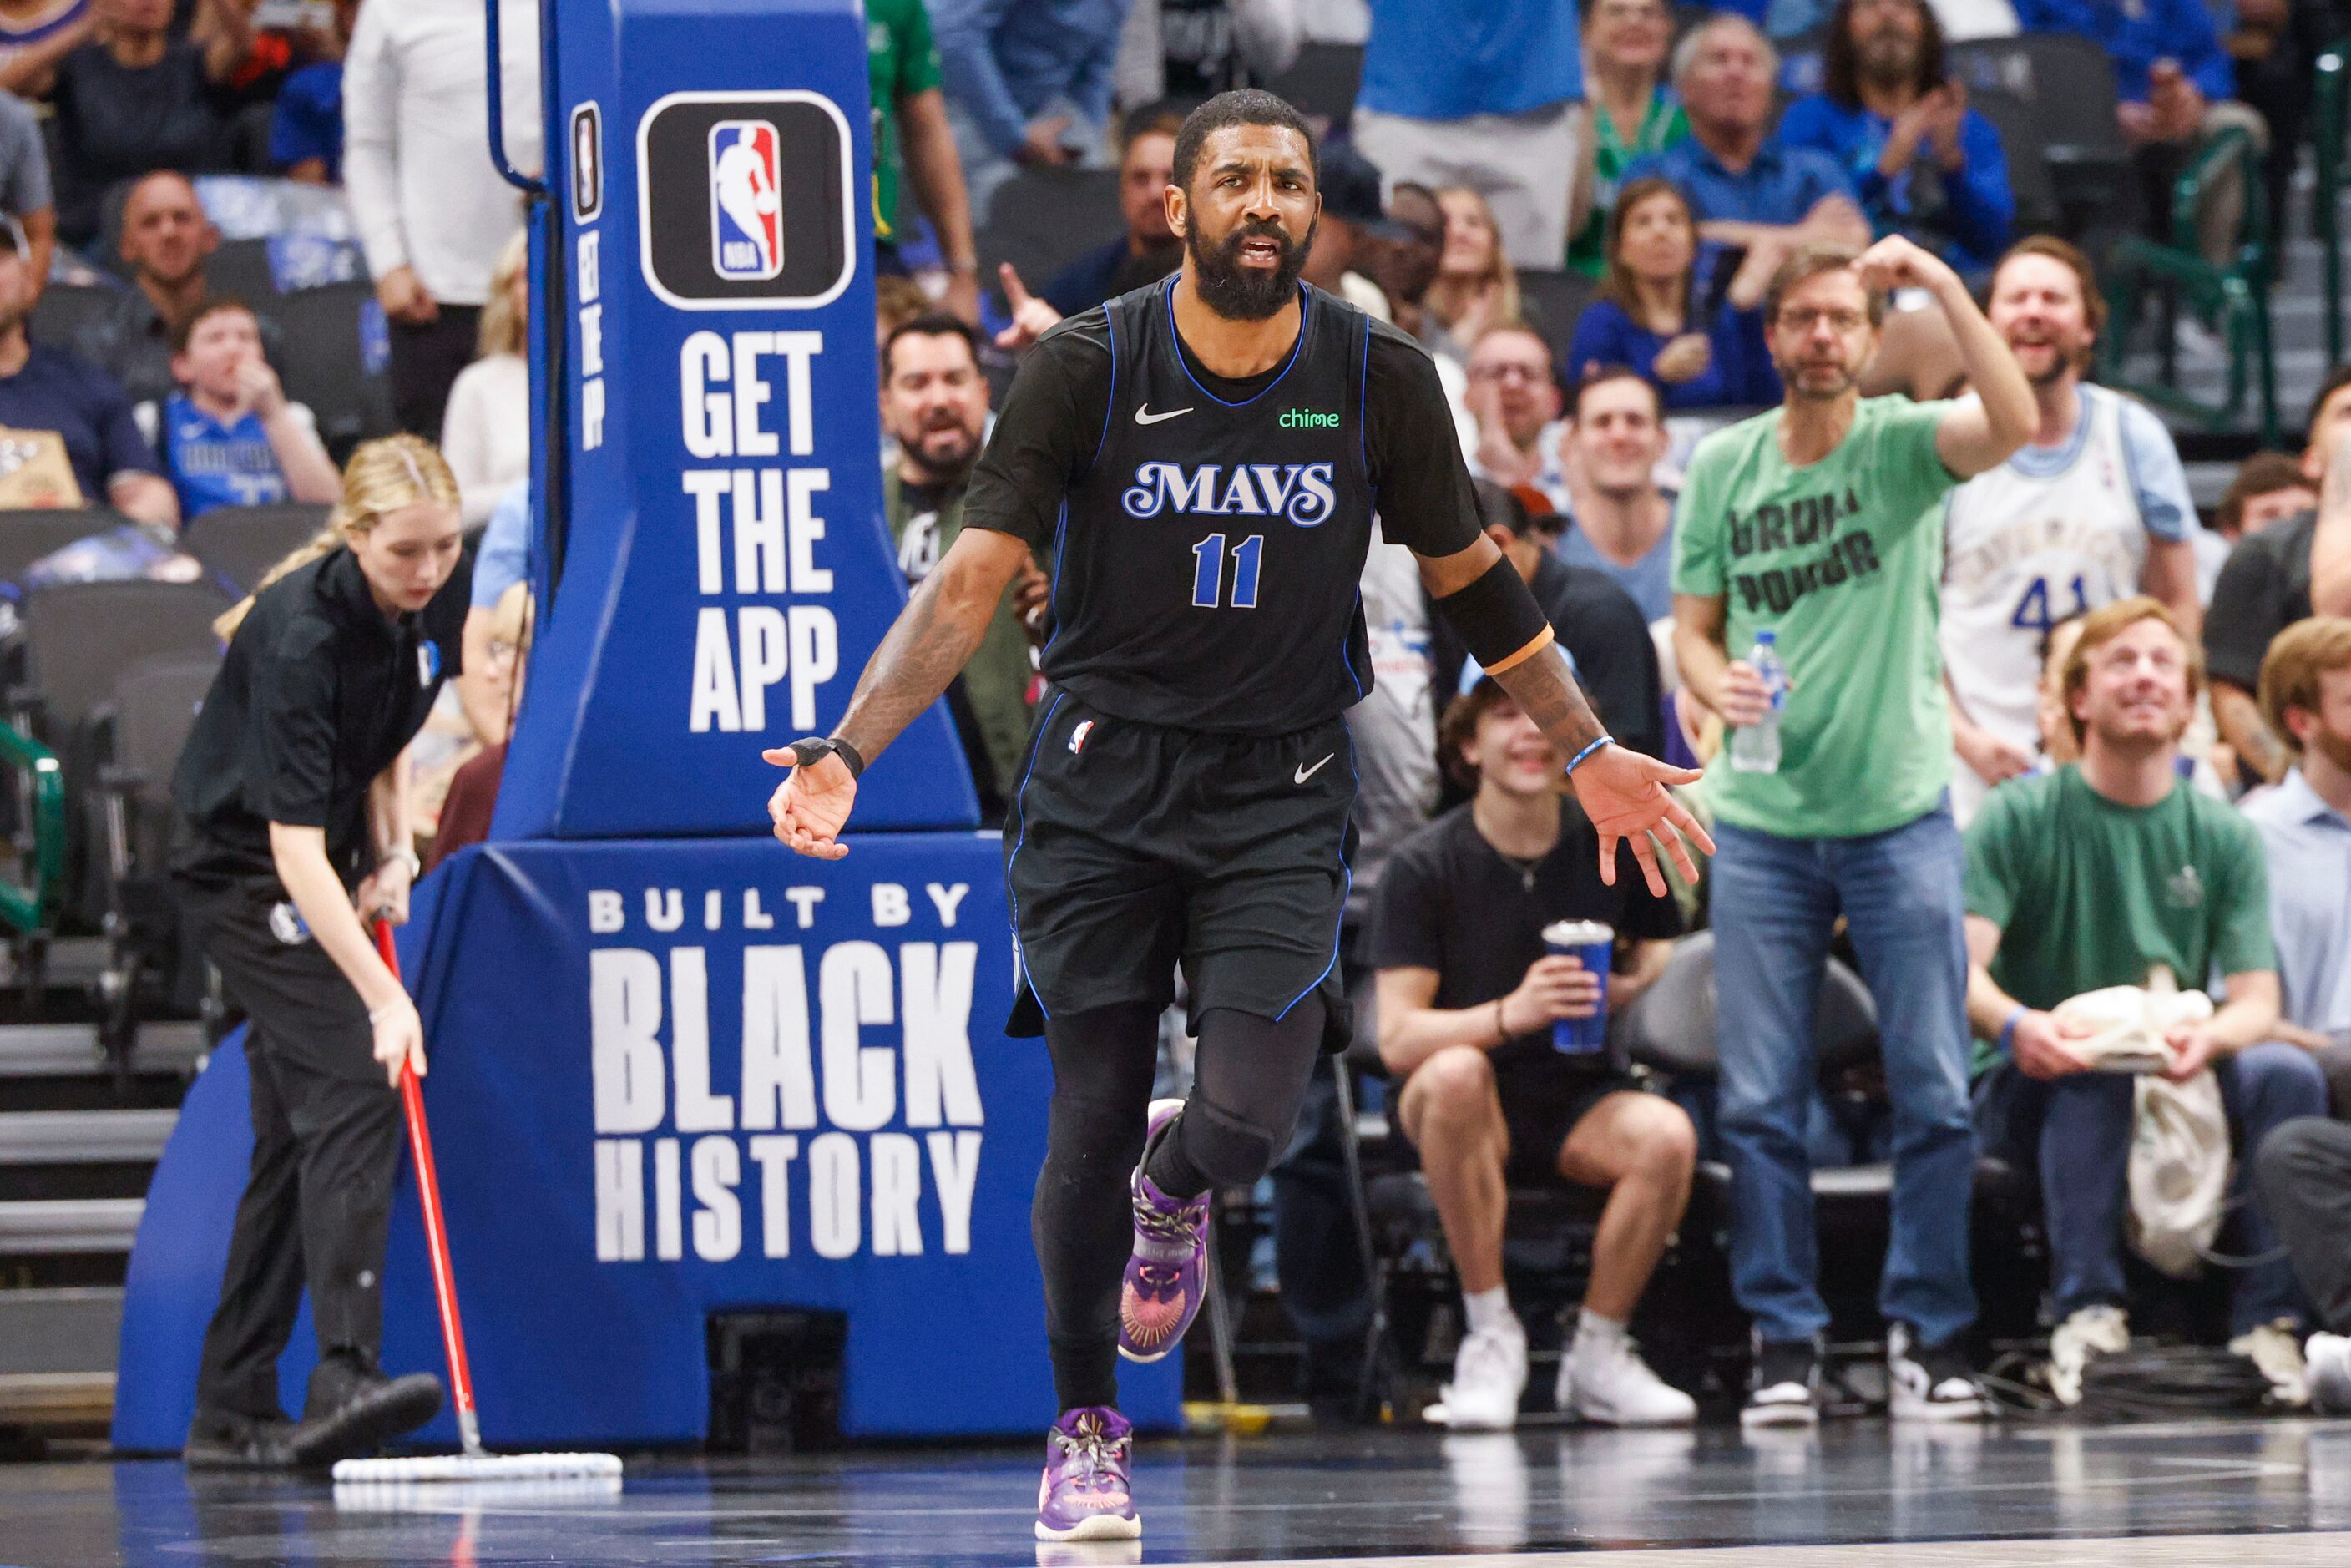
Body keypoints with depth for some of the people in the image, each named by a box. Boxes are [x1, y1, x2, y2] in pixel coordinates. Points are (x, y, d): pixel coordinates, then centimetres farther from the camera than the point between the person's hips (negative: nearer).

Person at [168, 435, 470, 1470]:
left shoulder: (422, 607, -7)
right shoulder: (302, 633, -31)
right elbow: (294, 843, -35)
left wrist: (389, 845, -2)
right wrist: (381, 995, -41)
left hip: (318, 869, 8)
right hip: (241, 866, -8)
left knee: (297, 1132, 7)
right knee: (353, 1088, -21)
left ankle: (230, 1416, 10)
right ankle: (342, 1381, -28)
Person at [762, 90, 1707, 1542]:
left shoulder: (1380, 377, -4)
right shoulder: (1090, 367, -9)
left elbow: (1472, 578, 10)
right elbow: (973, 580, -10)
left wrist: (1592, 754, 13)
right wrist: (847, 749, -22)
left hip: (1282, 793, 1)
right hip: (1105, 782, -1)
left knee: (1242, 1126, -15)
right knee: (1093, 1127, 0)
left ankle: (1174, 1191, 24)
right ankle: (1087, 1428, 22)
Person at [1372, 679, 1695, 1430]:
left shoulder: (1619, 850, 3)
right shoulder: (1425, 866, -5)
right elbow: (1397, 1039, -12)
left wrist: (1636, 991, -10)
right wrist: (1508, 1014, -31)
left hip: (1579, 1100, 2)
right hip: (1469, 1114, -2)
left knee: (1667, 1136, -31)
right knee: (1456, 1074, -38)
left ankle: (1597, 1354, -9)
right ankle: (1490, 1335, -23)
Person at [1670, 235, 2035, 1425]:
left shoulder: (1902, 443, -2)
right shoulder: (1720, 466, 7)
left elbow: (2013, 423, -22)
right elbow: (1693, 626, 11)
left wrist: (1946, 287, -27)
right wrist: (1716, 682, -10)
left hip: (1900, 812, -2)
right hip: (1762, 822, 2)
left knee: (1934, 1094, -1)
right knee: (1759, 1103, 0)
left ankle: (1929, 1334, 9)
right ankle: (1784, 1340, 8)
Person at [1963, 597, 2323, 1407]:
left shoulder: (2223, 836, 7)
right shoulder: (2019, 817, -2)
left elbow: (2257, 999, -3)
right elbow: (1960, 970, -13)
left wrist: (2208, 1037, -29)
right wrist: (2015, 1024, -37)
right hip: (2039, 1089, -3)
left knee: (2288, 1073, -26)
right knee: (2094, 1072, -36)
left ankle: (2268, 1322, -25)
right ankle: (2087, 1316, -38)